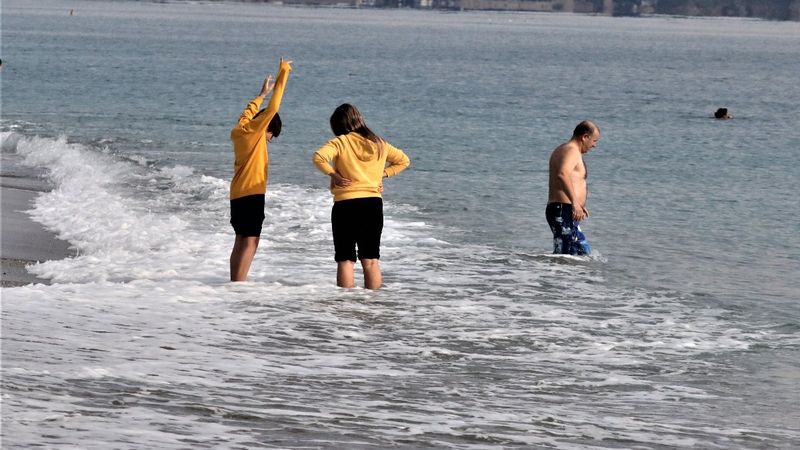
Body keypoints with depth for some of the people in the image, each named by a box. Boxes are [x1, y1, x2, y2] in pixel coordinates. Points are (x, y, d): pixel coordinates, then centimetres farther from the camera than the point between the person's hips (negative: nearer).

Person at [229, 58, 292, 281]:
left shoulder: (238, 131, 11)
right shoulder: (255, 129, -9)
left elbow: (247, 112, 31)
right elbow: (272, 108, -14)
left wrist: (262, 95, 43)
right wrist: (283, 74, -9)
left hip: (237, 194, 9)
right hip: (252, 193, -9)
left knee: (241, 241, 13)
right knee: (250, 241, -10)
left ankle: (234, 284, 11)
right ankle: (239, 286, -17)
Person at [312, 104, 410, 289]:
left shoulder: (340, 142, -4)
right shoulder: (378, 143, 11)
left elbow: (319, 157, -22)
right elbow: (403, 160, 23)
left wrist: (333, 174, -8)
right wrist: (382, 174, 15)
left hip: (346, 204, -4)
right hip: (374, 204, 4)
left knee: (345, 260, 2)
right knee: (371, 260, 10)